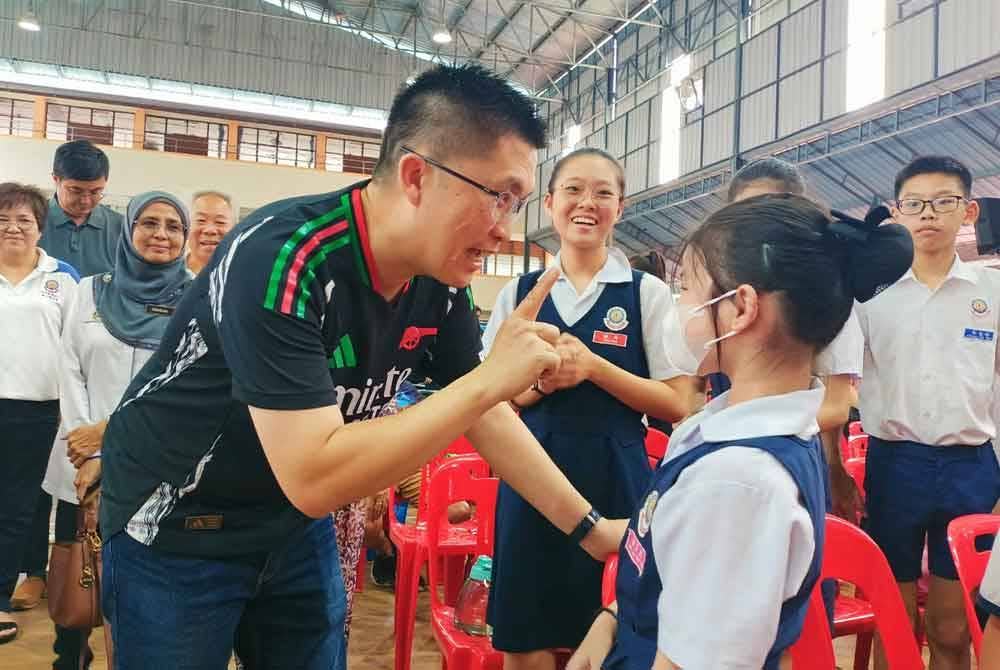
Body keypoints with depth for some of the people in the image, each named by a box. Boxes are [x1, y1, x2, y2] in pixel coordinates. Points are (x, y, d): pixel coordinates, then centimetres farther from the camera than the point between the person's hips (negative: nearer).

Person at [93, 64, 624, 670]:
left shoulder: (441, 277, -10)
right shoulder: (282, 259, -32)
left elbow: (485, 416, -1)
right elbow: (313, 479, -36)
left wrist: (592, 528, -2)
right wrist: (489, 379, -35)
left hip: (295, 527, 6)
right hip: (175, 530, -5)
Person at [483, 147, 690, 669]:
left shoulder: (647, 293, 0)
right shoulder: (519, 293, 6)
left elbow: (677, 405, -3)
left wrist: (593, 367, -15)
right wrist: (539, 384, -12)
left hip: (616, 479, -1)